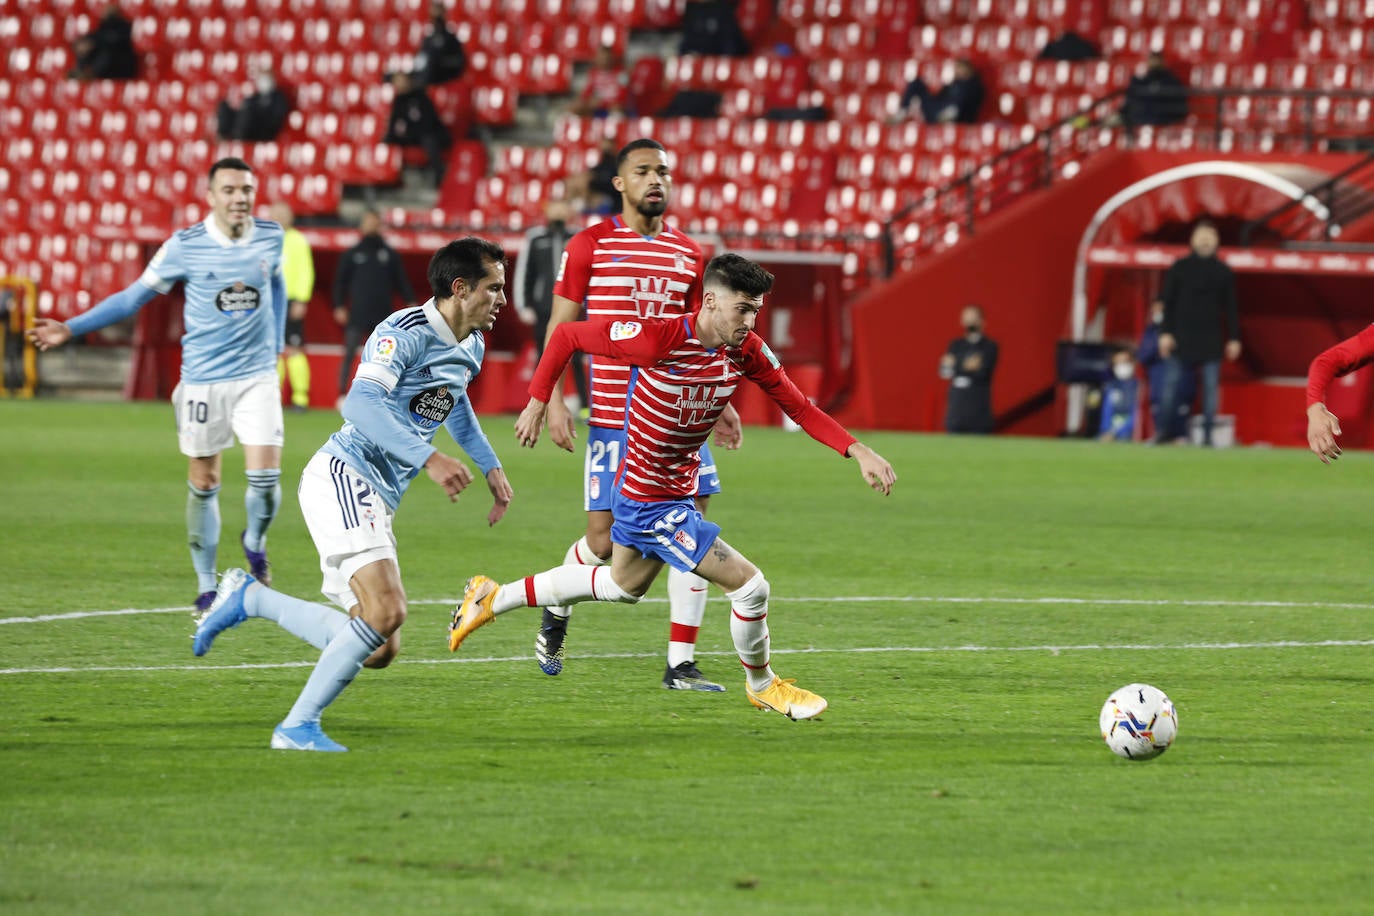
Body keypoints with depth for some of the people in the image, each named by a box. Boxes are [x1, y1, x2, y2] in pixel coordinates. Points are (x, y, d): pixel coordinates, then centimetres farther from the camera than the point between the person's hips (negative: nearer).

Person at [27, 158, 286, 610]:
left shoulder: (270, 237, -1)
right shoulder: (185, 246, -9)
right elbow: (134, 296, 0)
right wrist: (71, 328, -4)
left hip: (257, 377, 1)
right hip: (203, 381, -1)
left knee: (265, 478, -10)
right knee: (204, 485, 4)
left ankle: (255, 542, 23)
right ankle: (206, 584, 18)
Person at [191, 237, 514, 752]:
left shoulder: (471, 347, 14)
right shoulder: (405, 332, -14)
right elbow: (362, 404, -29)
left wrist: (489, 465, 34)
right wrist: (428, 459, -36)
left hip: (376, 503, 9)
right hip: (343, 474, -9)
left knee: (380, 649, 1)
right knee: (386, 611, -25)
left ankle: (250, 598, 13)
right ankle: (298, 728, -16)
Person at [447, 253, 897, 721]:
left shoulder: (748, 351, -9)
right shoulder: (659, 339, -27)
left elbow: (801, 408, -3)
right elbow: (566, 335, -16)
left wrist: (859, 451, -16)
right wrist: (537, 403, -12)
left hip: (678, 489, 9)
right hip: (651, 500, -9)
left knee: (625, 585, 31)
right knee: (749, 585, -9)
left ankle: (494, 598, 43)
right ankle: (761, 685, 18)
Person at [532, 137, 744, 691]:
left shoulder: (688, 254, 11)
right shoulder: (590, 245, 0)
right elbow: (561, 328, 1)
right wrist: (552, 402, -8)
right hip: (613, 415, -3)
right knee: (603, 538, -2)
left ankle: (681, 665, -1)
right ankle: (556, 618, 29)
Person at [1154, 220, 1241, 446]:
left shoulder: (1223, 272, 7)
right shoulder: (1179, 268, 4)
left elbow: (1231, 307, 8)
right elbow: (1167, 302, 3)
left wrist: (1234, 338, 3)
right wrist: (1165, 333, -5)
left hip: (1211, 339, 1)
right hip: (1182, 336, -1)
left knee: (1210, 386, -1)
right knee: (1171, 383, -3)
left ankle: (1207, 434, 2)